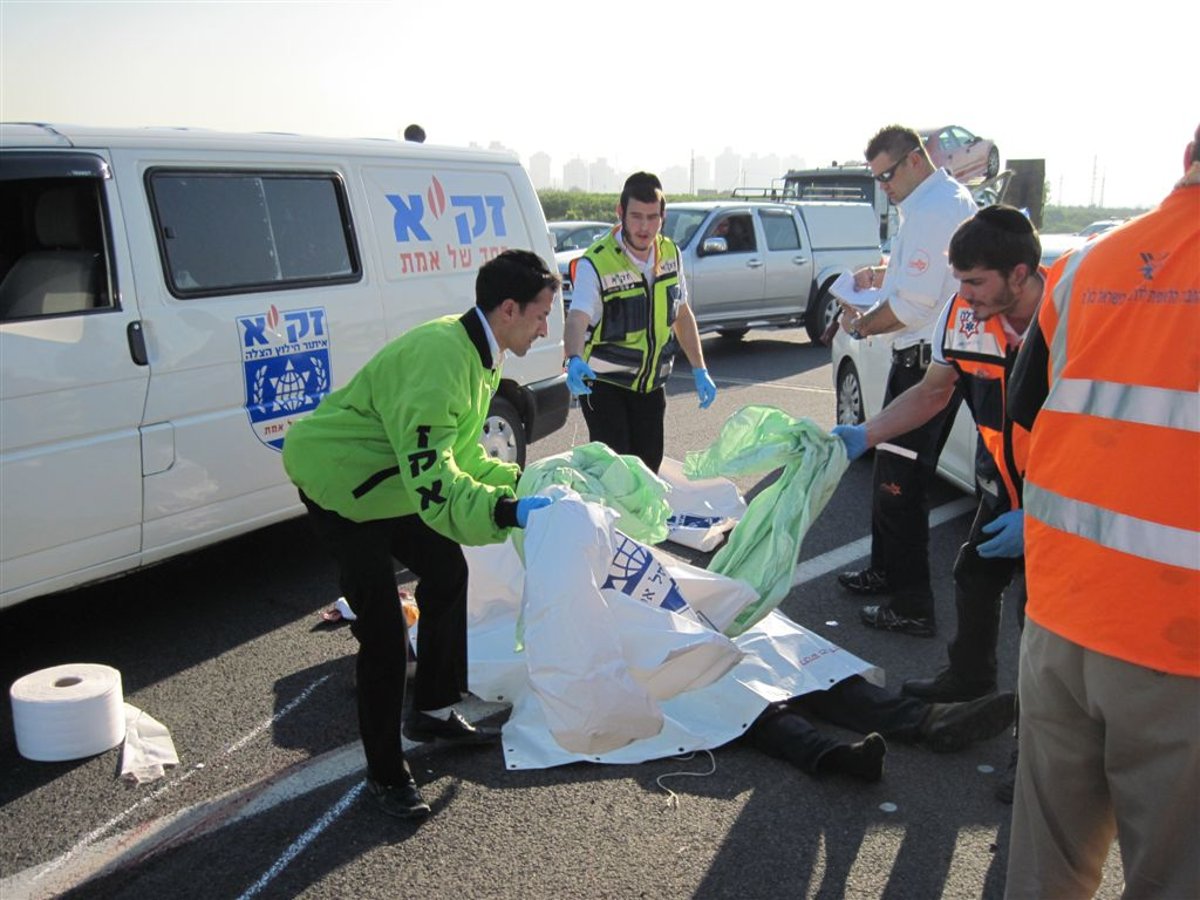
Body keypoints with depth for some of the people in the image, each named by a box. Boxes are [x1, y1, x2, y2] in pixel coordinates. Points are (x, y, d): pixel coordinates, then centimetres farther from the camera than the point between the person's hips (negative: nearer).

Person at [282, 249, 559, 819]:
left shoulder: (479, 354, 1)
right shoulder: (440, 357, -32)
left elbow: (461, 455, 9)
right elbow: (433, 482, -39)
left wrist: (521, 480, -1)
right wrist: (508, 512, -46)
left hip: (391, 480, 10)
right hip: (337, 479, -10)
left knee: (446, 572, 14)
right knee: (383, 628, -10)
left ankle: (433, 711, 32)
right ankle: (385, 775, 6)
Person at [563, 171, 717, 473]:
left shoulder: (670, 253, -1)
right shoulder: (596, 262, -20)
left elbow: (682, 314, 10)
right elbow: (578, 318, -33)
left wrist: (700, 371, 7)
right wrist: (574, 361, -53)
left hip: (651, 383, 5)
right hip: (604, 383, -5)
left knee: (649, 467, 12)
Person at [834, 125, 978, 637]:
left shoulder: (931, 210, -19)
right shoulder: (955, 199, 16)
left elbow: (914, 305, -22)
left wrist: (859, 326, -7)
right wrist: (884, 274, 14)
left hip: (924, 361, -11)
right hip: (937, 358, 11)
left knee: (898, 484, -6)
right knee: (893, 474, 20)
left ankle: (912, 608, 2)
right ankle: (885, 573, 35)